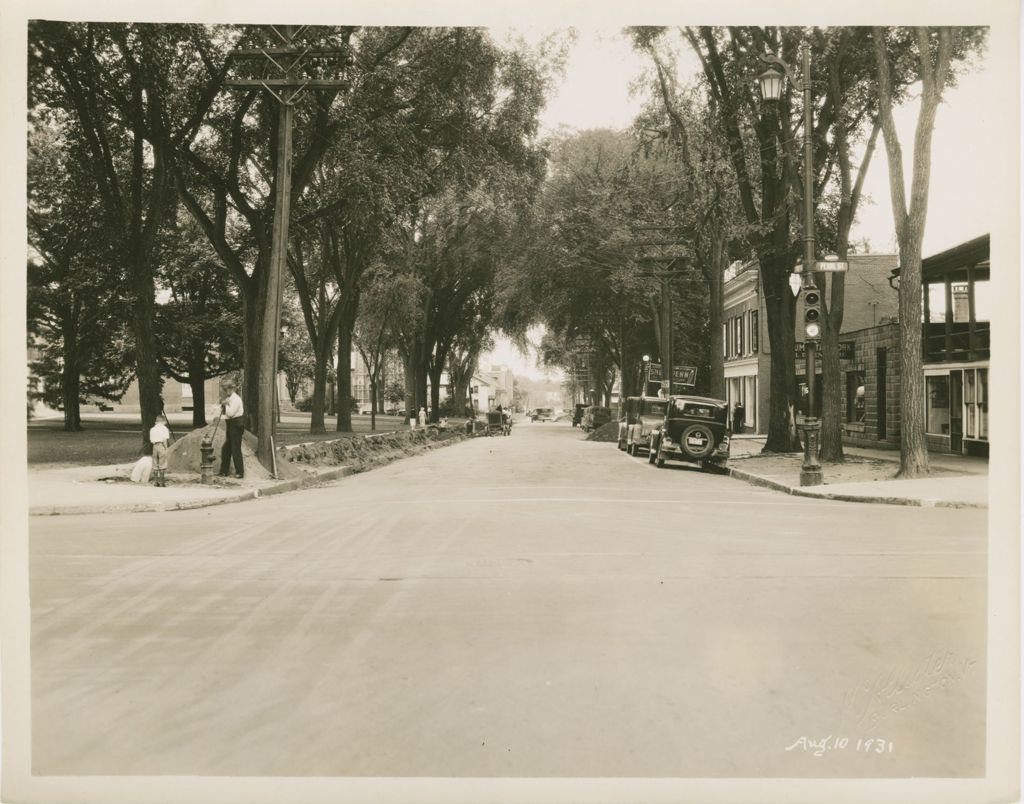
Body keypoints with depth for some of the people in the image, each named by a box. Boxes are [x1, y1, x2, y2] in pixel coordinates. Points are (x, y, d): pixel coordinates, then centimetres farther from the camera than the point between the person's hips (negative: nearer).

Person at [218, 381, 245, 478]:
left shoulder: (236, 399, -15)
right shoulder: (228, 398, 14)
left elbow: (230, 413, -22)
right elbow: (223, 413, 18)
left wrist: (226, 404, -10)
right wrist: (223, 405, 1)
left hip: (236, 424, -10)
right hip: (229, 424, 10)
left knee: (235, 448, -7)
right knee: (226, 448, 12)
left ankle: (240, 472, -2)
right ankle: (224, 471, 20)